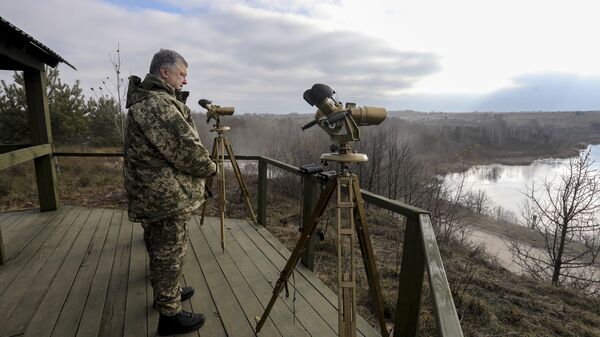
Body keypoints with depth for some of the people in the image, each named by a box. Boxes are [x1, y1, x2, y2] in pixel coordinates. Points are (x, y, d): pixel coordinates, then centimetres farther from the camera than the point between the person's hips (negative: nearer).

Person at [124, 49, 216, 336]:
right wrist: (210, 168, -7)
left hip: (155, 194, 11)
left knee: (162, 252, 24)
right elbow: (186, 149, -23)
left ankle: (168, 292, 43)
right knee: (170, 255, 3)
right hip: (167, 196, -11)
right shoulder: (158, 104, -21)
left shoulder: (147, 100, 14)